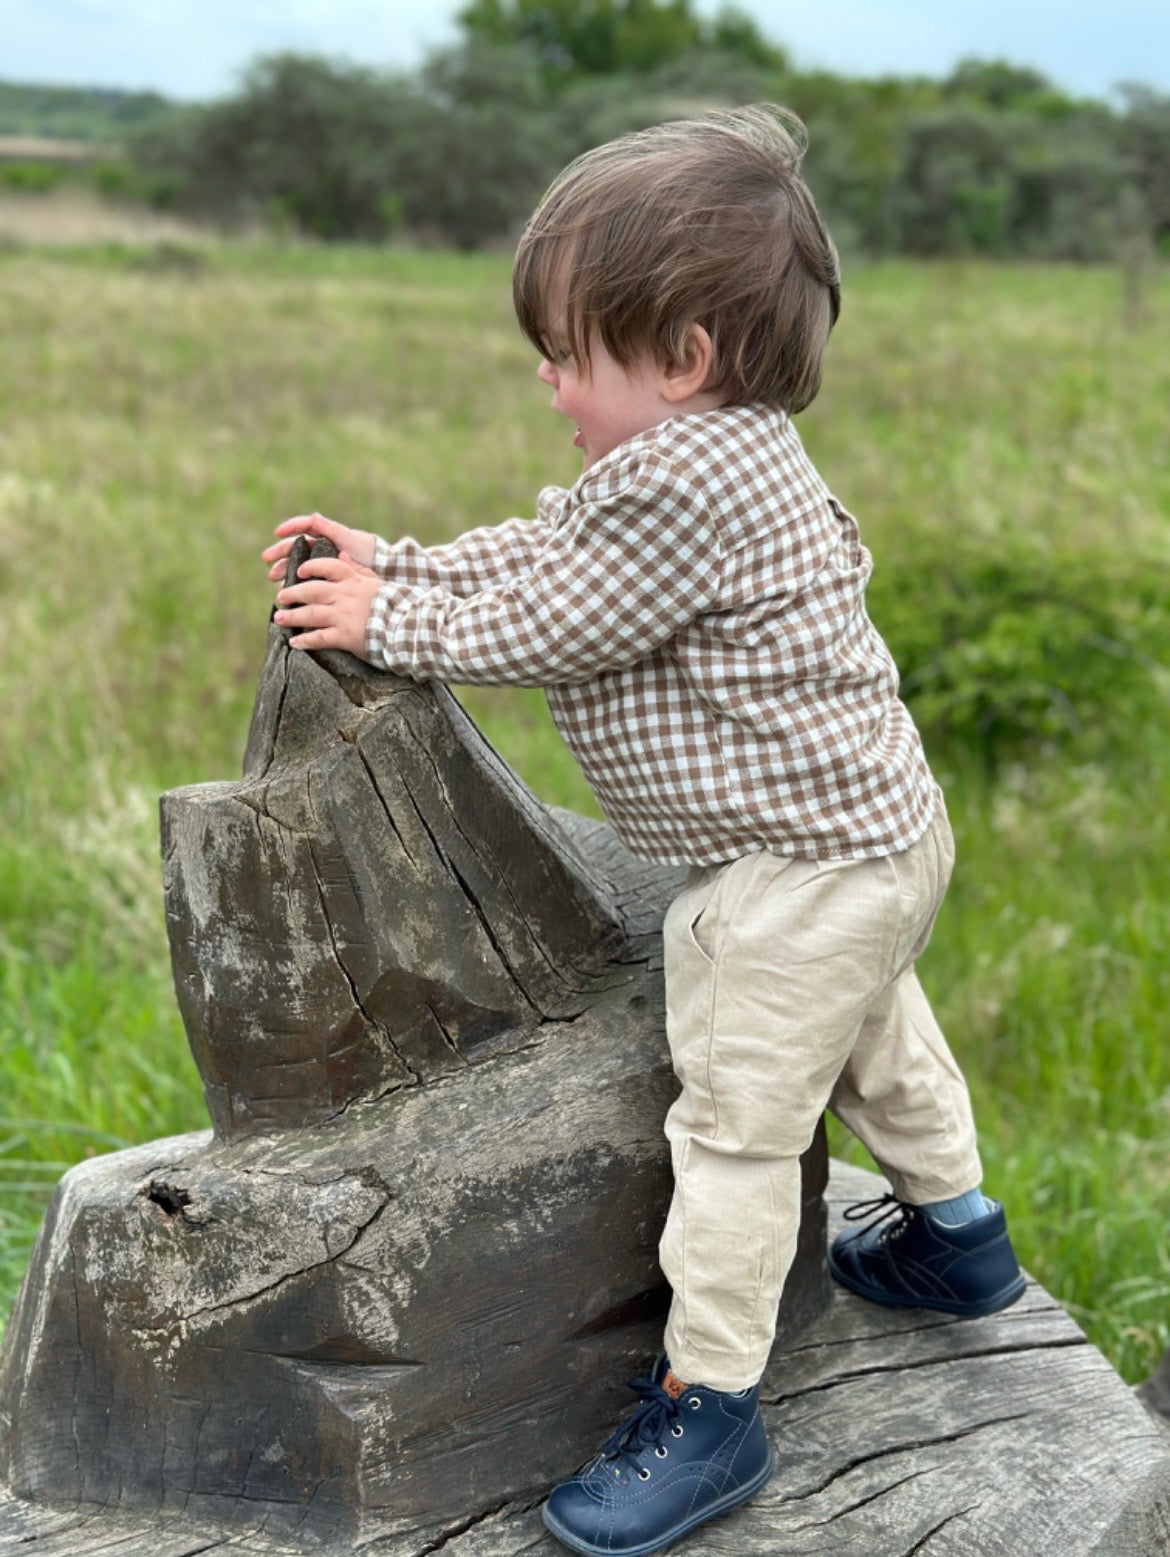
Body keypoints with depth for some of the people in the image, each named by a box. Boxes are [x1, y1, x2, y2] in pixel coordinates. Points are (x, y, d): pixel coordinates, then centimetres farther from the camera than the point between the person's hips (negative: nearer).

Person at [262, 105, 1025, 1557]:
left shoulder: (687, 484, -27)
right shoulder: (714, 457, 6)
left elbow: (543, 629, -21)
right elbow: (539, 550, 10)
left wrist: (386, 622, -9)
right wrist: (388, 563, 2)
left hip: (805, 867, -11)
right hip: (871, 830, 11)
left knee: (736, 1118, -3)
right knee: (869, 1029, 31)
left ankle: (706, 1408, 8)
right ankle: (952, 1231, 52)